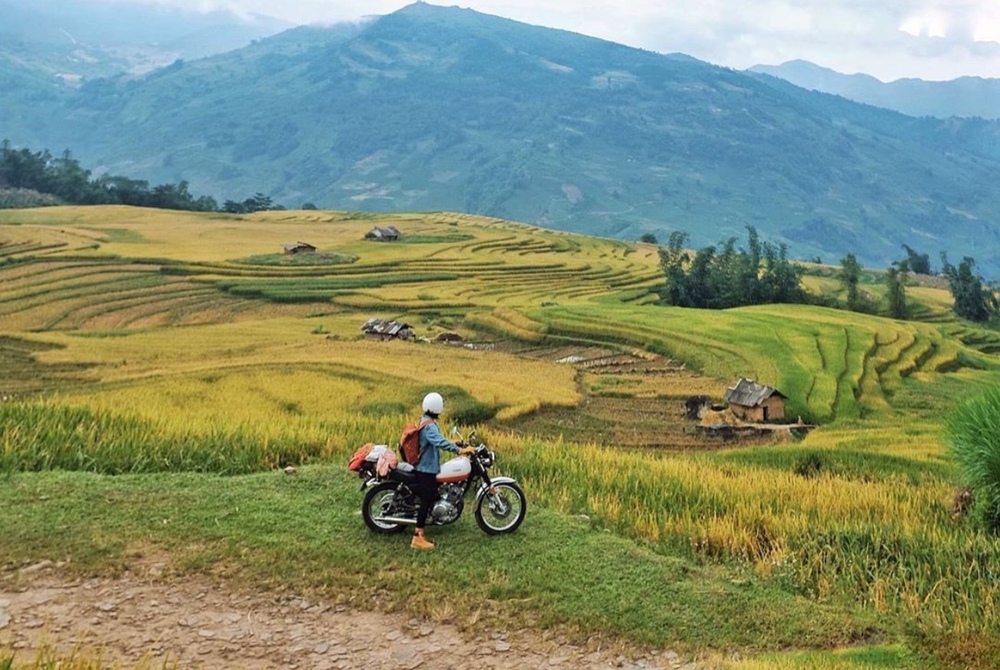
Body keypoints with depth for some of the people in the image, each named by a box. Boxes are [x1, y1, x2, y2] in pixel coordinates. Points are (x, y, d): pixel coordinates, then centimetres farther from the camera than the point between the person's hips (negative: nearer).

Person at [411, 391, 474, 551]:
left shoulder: (425, 421, 11)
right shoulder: (430, 426, -22)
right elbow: (440, 442, -40)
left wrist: (455, 443, 25)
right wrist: (460, 450, -47)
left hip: (424, 467, 11)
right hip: (427, 469, -10)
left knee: (426, 500, 15)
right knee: (426, 501, -8)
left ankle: (419, 534, 21)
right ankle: (417, 538, -6)